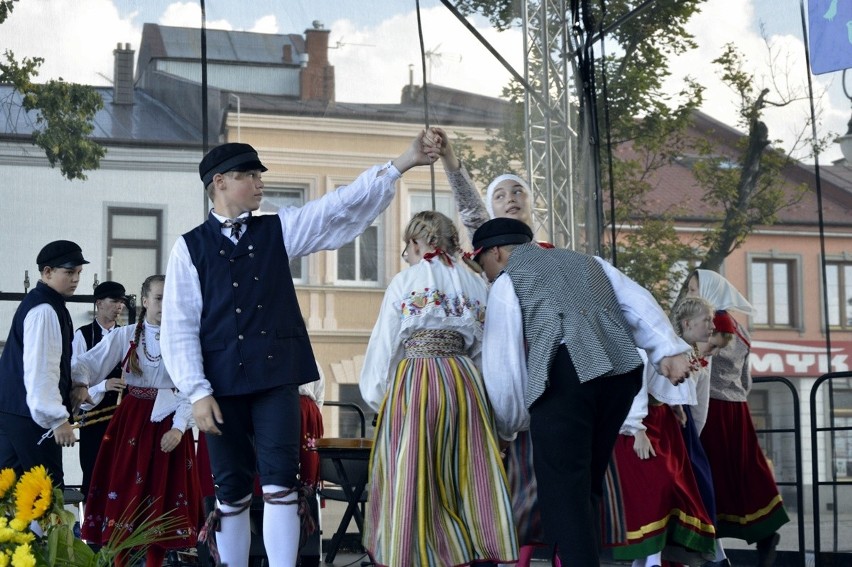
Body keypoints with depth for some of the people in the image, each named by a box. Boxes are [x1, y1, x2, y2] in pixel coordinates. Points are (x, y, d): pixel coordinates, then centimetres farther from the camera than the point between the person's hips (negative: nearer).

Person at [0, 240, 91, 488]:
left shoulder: (51, 305, 17)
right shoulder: (44, 309, -16)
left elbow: (55, 359, 25)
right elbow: (39, 368, -24)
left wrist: (78, 382, 5)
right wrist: (58, 419, -25)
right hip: (28, 413, -11)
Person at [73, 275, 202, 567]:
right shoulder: (125, 336, 2)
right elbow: (89, 364, -6)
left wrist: (179, 427, -16)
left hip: (168, 421, -1)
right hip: (130, 421, 1)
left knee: (161, 493, 4)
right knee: (124, 489, 2)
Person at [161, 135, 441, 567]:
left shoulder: (280, 229, 11)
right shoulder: (190, 247, 5)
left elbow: (344, 204, 1)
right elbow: (179, 327, 1)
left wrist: (402, 163, -9)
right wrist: (198, 392, -8)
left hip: (276, 375, 1)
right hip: (222, 381, -1)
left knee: (280, 483, -7)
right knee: (231, 492, 6)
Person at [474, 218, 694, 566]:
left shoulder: (506, 281, 16)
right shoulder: (587, 262, 32)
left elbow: (502, 360, 12)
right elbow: (638, 302, 18)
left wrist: (506, 427, 23)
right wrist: (668, 350, 6)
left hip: (566, 375, -5)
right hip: (621, 370, 6)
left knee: (562, 490, -1)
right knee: (585, 486, 15)